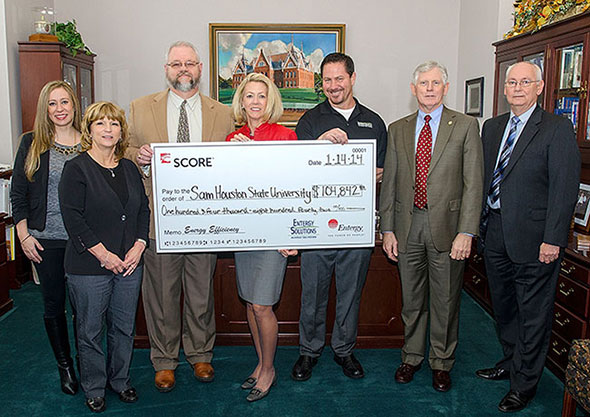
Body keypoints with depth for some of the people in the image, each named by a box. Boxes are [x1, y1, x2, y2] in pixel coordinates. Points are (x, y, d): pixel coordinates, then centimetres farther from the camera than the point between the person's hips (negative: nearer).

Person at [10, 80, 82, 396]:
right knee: (53, 304, 12)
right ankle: (64, 365, 29)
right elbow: (18, 193, 4)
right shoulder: (32, 144, 2)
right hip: (46, 241, 0)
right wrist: (24, 235, -2)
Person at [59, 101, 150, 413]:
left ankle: (119, 379, 34)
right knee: (90, 329, 9)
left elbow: (144, 209, 10)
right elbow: (73, 218, -13)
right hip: (89, 267, -4)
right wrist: (103, 254, -16)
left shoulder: (129, 168, 9)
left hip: (129, 264, 5)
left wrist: (138, 246, -3)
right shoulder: (76, 169, -7)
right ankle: (94, 387, 28)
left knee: (124, 327, 15)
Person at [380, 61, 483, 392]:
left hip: (447, 225, -2)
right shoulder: (398, 129, 8)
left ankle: (442, 362, 29)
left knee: (445, 301, 9)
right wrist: (387, 229, 3)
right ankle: (412, 356, 34)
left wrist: (466, 232, -13)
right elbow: (389, 182, 8)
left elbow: (473, 183, -6)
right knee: (412, 299, 15)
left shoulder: (466, 126, -1)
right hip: (407, 225, 3)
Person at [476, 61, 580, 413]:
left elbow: (565, 188, -12)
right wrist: (480, 224, 7)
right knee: (504, 307, 19)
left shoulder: (558, 129, -7)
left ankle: (525, 383, 22)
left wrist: (553, 240, -17)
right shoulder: (492, 127, 11)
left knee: (533, 314, 7)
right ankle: (511, 362, 39)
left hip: (533, 237, -6)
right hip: (496, 233, 6)